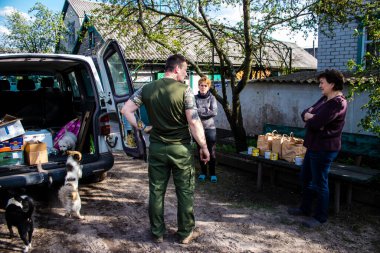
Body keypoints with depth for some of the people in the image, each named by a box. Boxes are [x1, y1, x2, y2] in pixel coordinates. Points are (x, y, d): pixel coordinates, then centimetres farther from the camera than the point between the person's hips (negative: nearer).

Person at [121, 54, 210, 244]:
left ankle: (157, 233, 25)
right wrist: (204, 147, -7)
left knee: (156, 191, 13)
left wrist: (138, 128, 9)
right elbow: (194, 122, -15)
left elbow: (126, 109, 1)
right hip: (180, 149, -3)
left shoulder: (147, 89, 2)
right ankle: (186, 233, 23)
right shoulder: (184, 90, -11)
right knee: (185, 192, 11)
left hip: (156, 147, 4)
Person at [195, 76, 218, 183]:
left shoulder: (212, 98, 2)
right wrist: (207, 111, -14)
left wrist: (199, 111, -13)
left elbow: (214, 112, -11)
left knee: (211, 152, 2)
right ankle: (203, 172, 24)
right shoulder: (195, 98, 3)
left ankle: (212, 174, 15)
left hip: (210, 128, -1)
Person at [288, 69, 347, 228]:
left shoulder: (338, 103, -19)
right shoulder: (325, 99, 13)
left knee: (320, 183, 1)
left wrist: (309, 117, -5)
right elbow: (305, 113, 9)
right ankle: (305, 208, 35)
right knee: (306, 178, 19)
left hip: (324, 148, -10)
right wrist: (311, 117, -13)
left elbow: (315, 122, -27)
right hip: (314, 146, 10)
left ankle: (320, 217, 16)